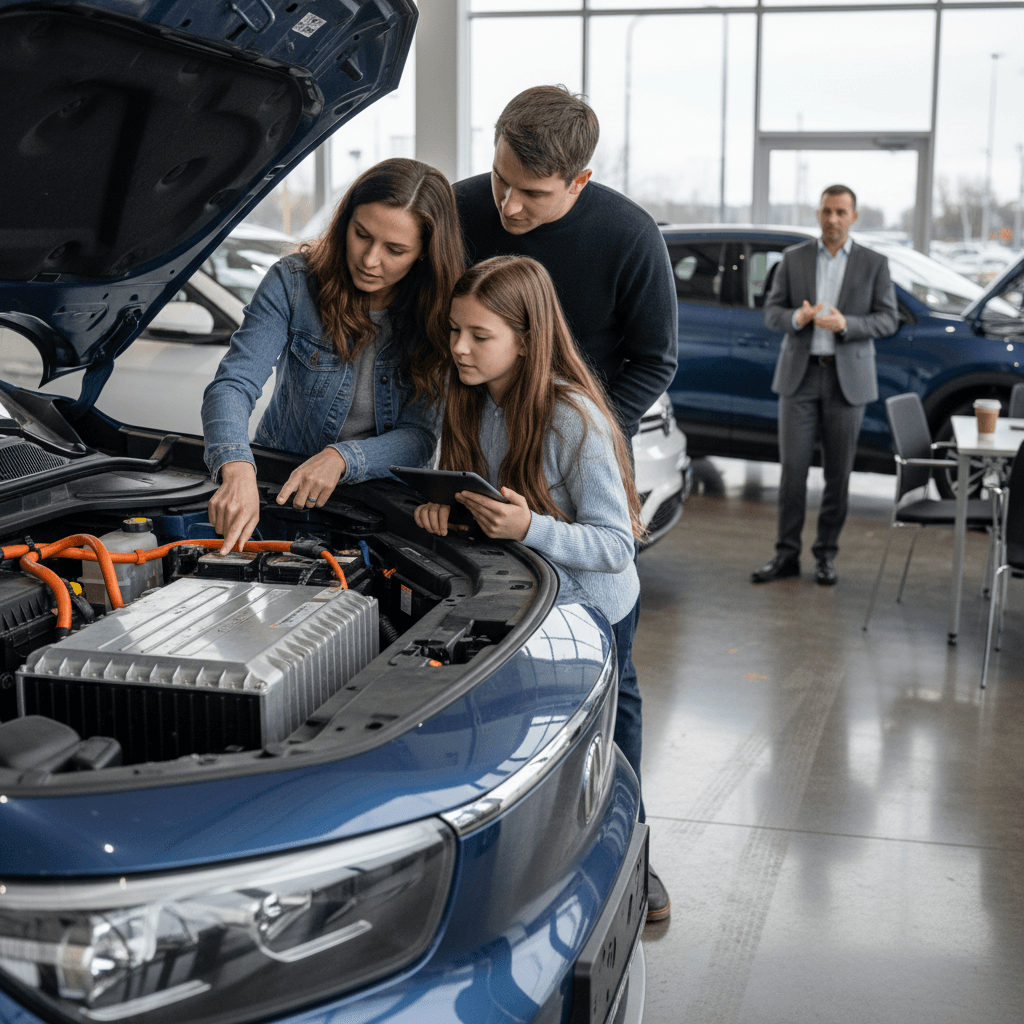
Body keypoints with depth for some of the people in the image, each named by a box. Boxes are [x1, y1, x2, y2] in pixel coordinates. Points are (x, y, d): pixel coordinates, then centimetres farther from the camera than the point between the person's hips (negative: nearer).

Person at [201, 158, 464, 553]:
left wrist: (341, 458, -30)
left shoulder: (440, 314, -10)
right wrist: (238, 473, -41)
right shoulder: (293, 282, -12)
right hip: (281, 484, 0)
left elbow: (420, 436, -10)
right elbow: (232, 386, -21)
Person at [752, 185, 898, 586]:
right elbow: (772, 311, 5)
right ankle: (786, 554, 7)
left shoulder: (874, 264, 4)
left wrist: (846, 324, -18)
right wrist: (797, 317, -18)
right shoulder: (793, 258, 7)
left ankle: (826, 554, 14)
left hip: (847, 379, 0)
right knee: (792, 468, -2)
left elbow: (888, 319, 0)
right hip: (800, 375, 0)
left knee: (838, 473, 3)